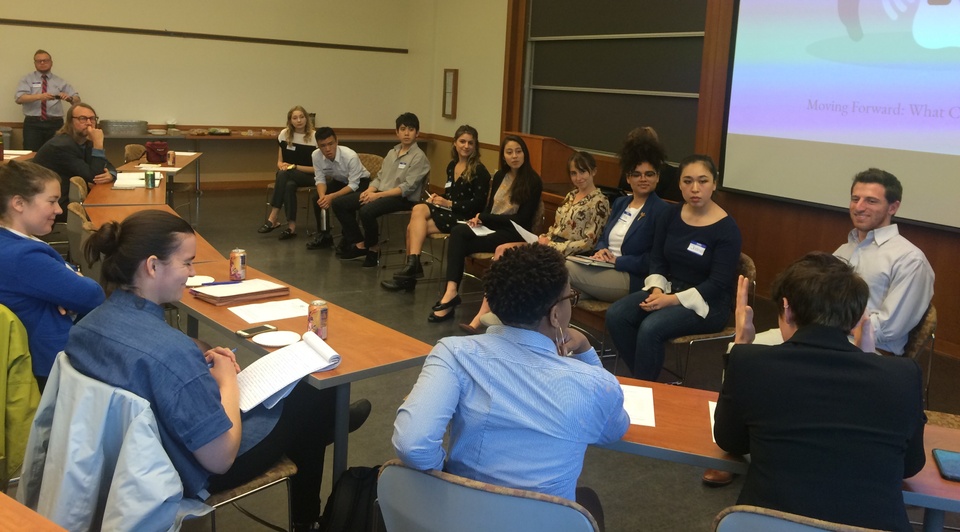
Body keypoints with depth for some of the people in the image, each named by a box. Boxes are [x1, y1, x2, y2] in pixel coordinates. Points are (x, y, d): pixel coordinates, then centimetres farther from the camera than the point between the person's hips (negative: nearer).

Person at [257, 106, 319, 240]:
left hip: (308, 176, -3)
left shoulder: (315, 137, -9)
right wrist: (282, 166, -15)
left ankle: (272, 218, -34)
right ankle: (291, 226, -36)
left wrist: (294, 167, -16)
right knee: (289, 185, -36)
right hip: (288, 176, 3)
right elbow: (280, 161, 10)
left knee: (284, 174, -35)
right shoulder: (284, 134, 3)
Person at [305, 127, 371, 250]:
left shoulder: (350, 156, -34)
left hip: (360, 182, -5)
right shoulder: (316, 155, -20)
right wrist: (322, 196, -33)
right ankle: (323, 236, 1)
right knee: (316, 197, -15)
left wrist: (332, 196, -40)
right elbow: (320, 179, -12)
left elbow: (353, 185, -30)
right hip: (339, 181, 6)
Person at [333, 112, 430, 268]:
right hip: (380, 193, 8)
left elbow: (407, 188, -16)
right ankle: (360, 245, 5)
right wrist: (369, 191, -7)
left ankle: (374, 249, -8)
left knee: (367, 211, -34)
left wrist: (378, 195, -19)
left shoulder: (419, 157, -7)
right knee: (339, 203, -2)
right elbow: (380, 178, 15)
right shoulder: (392, 153, 16)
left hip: (403, 199, -8)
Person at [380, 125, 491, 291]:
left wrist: (449, 203, -15)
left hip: (464, 217, -6)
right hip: (447, 210, 7)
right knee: (418, 209, -24)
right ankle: (412, 265, -26)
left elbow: (479, 202, -12)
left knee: (414, 227, -22)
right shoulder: (452, 166, 14)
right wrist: (437, 198, 2)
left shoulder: (479, 170, -7)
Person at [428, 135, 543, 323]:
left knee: (460, 244, -27)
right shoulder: (499, 176, 13)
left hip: (514, 233, -6)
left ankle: (451, 292, -23)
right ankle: (451, 290, -38)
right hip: (491, 226, 6)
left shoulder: (533, 181, -7)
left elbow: (522, 220, -11)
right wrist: (479, 219, -8)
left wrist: (484, 217, -11)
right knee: (457, 231, -27)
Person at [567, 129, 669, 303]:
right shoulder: (620, 203, 18)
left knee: (566, 269, -23)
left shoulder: (661, 210, -6)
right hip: (604, 270, 7)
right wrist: (601, 250, -3)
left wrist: (618, 261, -15)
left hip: (632, 280, -7)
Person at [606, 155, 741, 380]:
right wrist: (657, 289, -13)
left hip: (707, 303, -6)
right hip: (669, 289, 6)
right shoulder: (671, 215, 4)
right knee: (616, 315, -19)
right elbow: (657, 259, 8)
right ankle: (641, 380, -5)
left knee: (650, 327, -31)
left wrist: (672, 300, -23)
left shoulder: (726, 228, -13)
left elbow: (718, 284, -16)